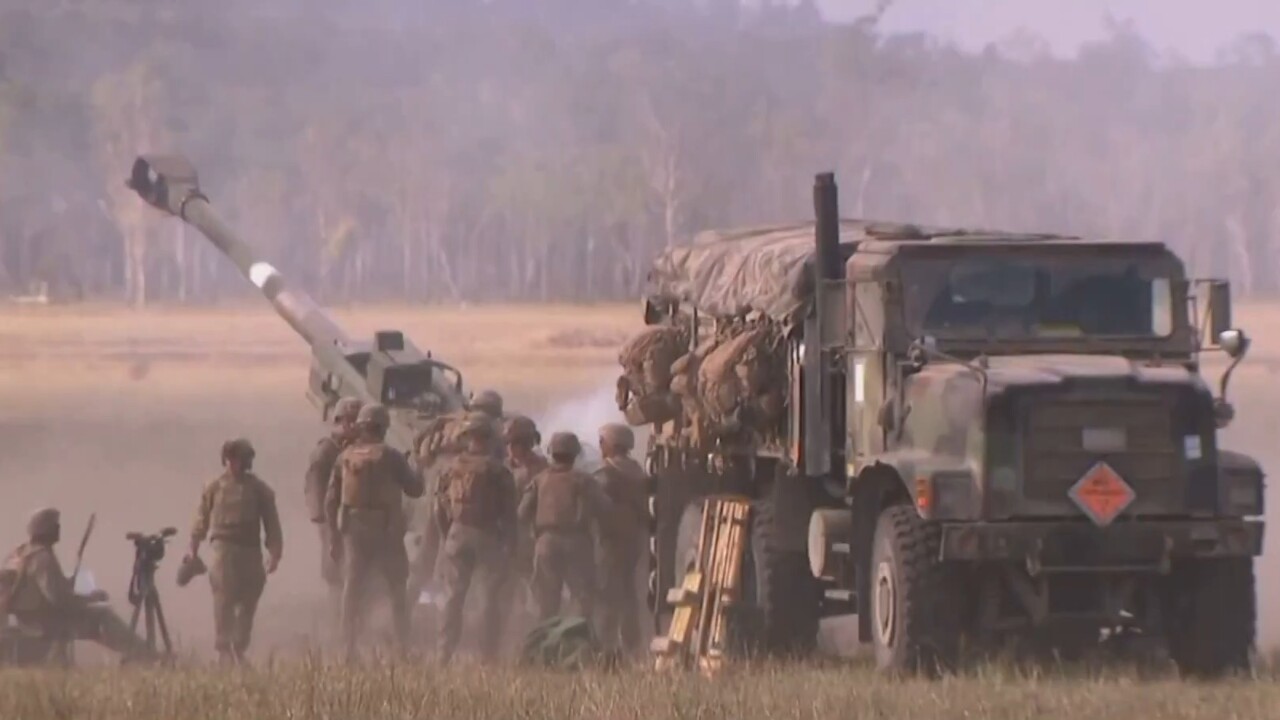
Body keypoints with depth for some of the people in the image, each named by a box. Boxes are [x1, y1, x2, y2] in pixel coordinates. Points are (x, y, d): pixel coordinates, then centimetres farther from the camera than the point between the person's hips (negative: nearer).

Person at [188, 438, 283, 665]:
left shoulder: (260, 489, 5)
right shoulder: (214, 488, 6)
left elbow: (272, 524, 4)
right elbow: (202, 519, 13)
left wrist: (274, 553, -4)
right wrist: (193, 549, 15)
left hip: (251, 551, 2)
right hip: (224, 548, -2)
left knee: (248, 604, 4)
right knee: (223, 602, -10)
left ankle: (239, 651, 15)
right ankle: (224, 650, -9)